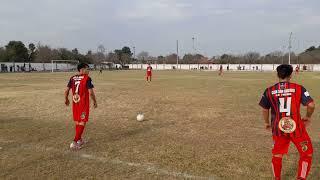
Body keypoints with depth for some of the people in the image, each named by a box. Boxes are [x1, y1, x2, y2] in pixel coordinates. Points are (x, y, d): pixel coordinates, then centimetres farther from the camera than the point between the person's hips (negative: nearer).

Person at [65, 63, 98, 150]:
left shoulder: (72, 78, 5)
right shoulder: (87, 78, -12)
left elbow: (66, 91, 6)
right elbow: (91, 92, -16)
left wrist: (66, 100, 22)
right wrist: (95, 102, -3)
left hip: (75, 103, 6)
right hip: (83, 104, -6)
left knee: (77, 122, 20)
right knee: (82, 123, 3)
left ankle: (79, 140, 33)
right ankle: (75, 142, -1)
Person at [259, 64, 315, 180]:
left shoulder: (269, 91, -1)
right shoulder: (298, 88, -6)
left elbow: (264, 109, 4)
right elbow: (311, 105, -11)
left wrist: (267, 122, 20)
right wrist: (308, 117, 9)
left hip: (278, 128, 2)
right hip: (296, 128, -2)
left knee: (277, 155, 20)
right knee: (307, 153, 19)